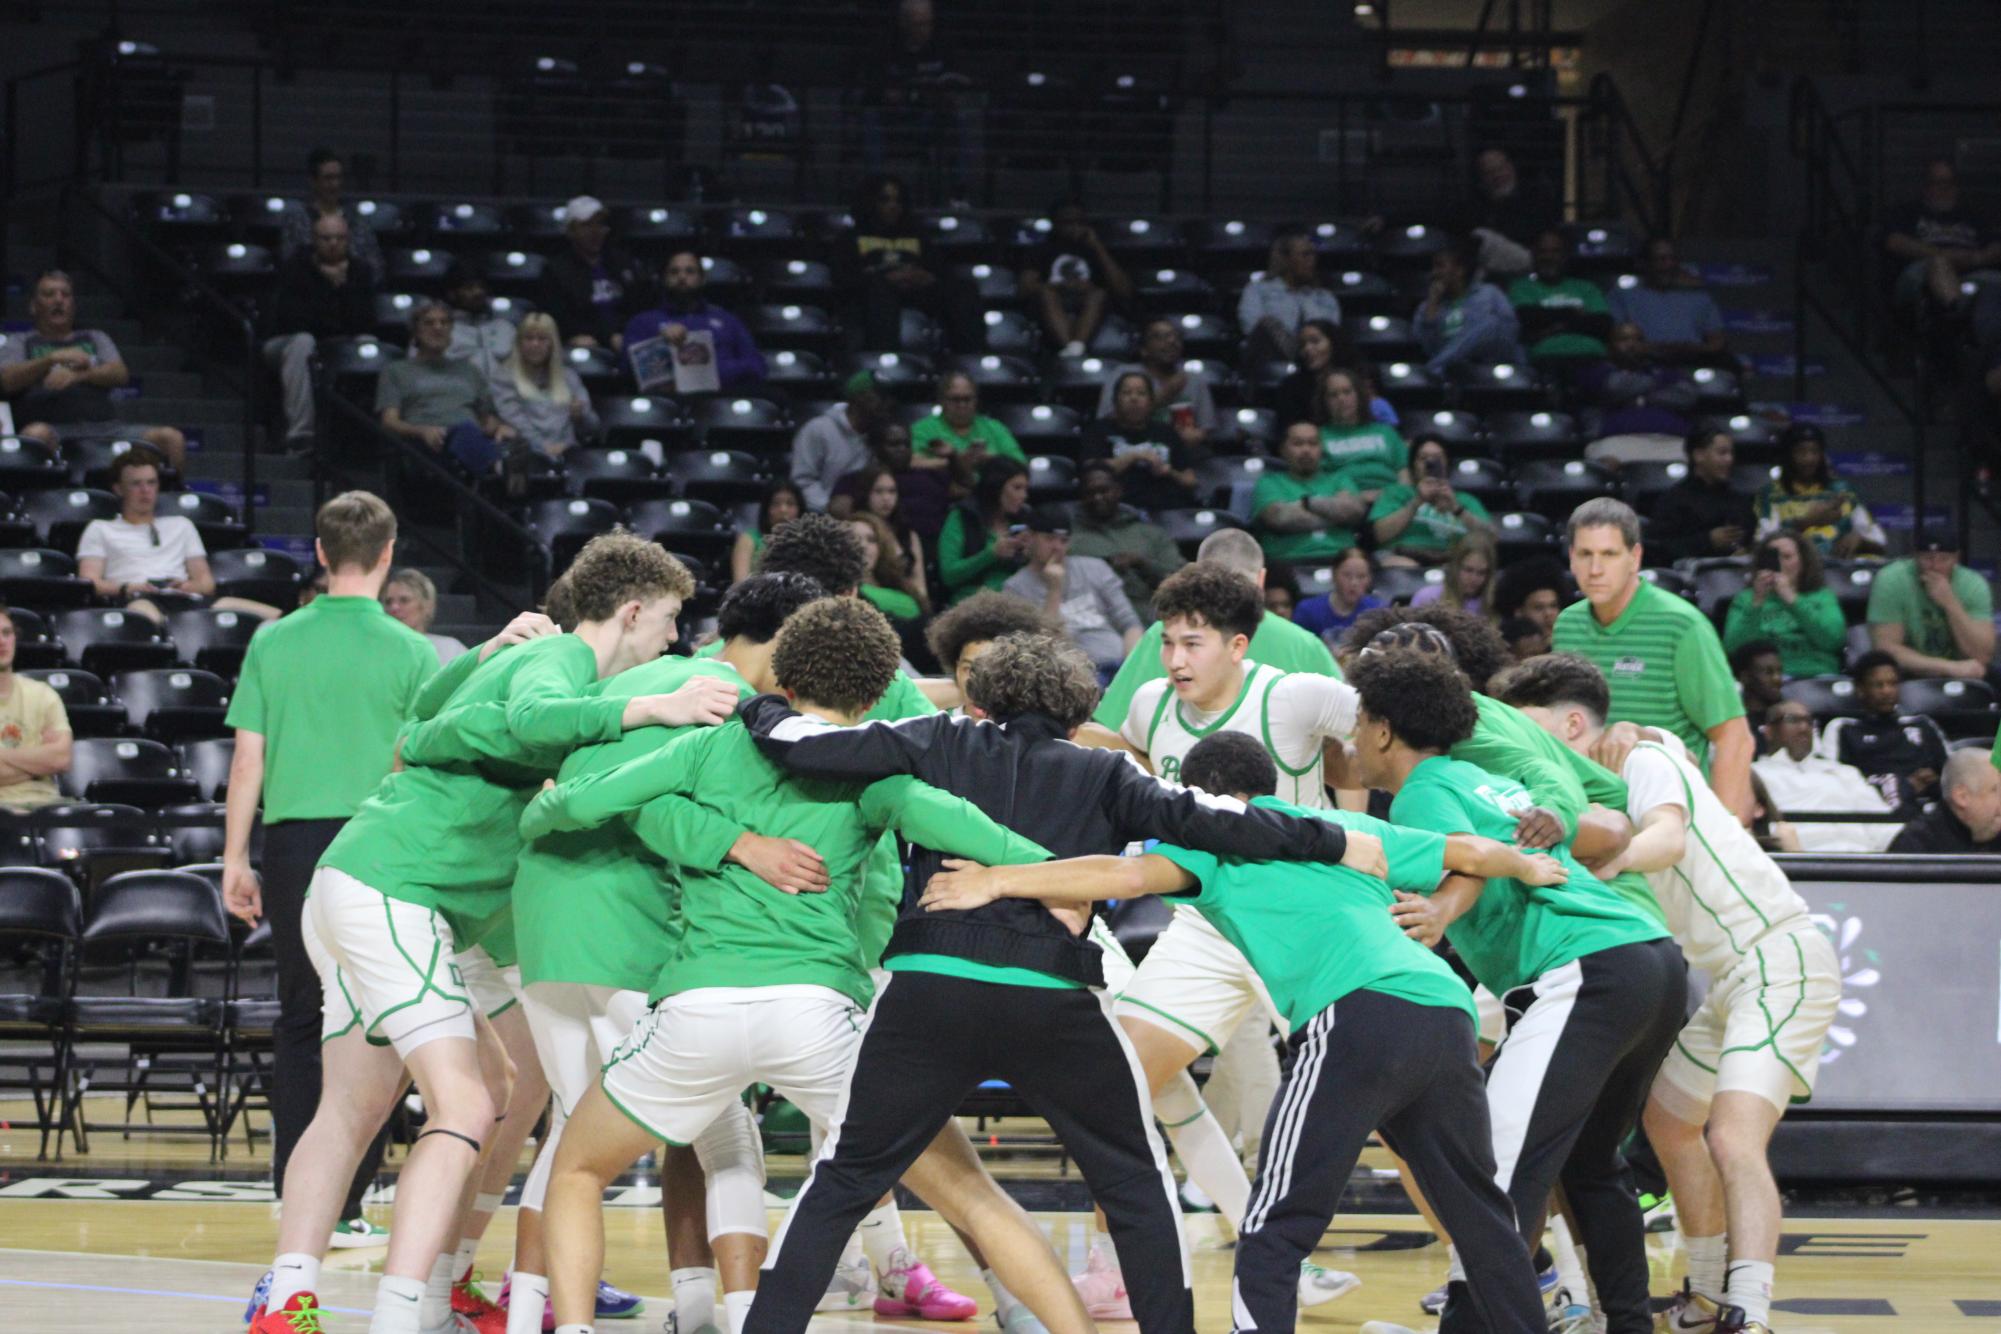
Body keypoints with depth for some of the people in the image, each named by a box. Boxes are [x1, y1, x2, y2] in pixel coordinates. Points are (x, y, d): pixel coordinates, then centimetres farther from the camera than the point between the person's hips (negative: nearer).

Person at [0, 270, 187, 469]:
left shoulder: (95, 338, 29)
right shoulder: (19, 343, 21)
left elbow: (121, 374, 9)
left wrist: (77, 375, -9)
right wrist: (53, 359, -13)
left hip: (104, 427, 3)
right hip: (55, 429, -3)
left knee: (171, 438, -20)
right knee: (37, 434, -41)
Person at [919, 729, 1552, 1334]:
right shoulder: (1354, 827, 30)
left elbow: (1129, 876, -3)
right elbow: (1473, 852, 33)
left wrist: (994, 881, -1)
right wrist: (1530, 867, 55)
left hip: (1358, 1013, -6)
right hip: (1447, 1009, 6)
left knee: (1272, 1235, -5)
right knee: (1481, 1215, 19)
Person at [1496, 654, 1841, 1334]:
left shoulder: (1647, 758, -9)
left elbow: (1669, 838, -28)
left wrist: (1609, 860, -46)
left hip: (1780, 959, -10)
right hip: (1726, 975, 10)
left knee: (1733, 1142, -24)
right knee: (1669, 1121, 19)